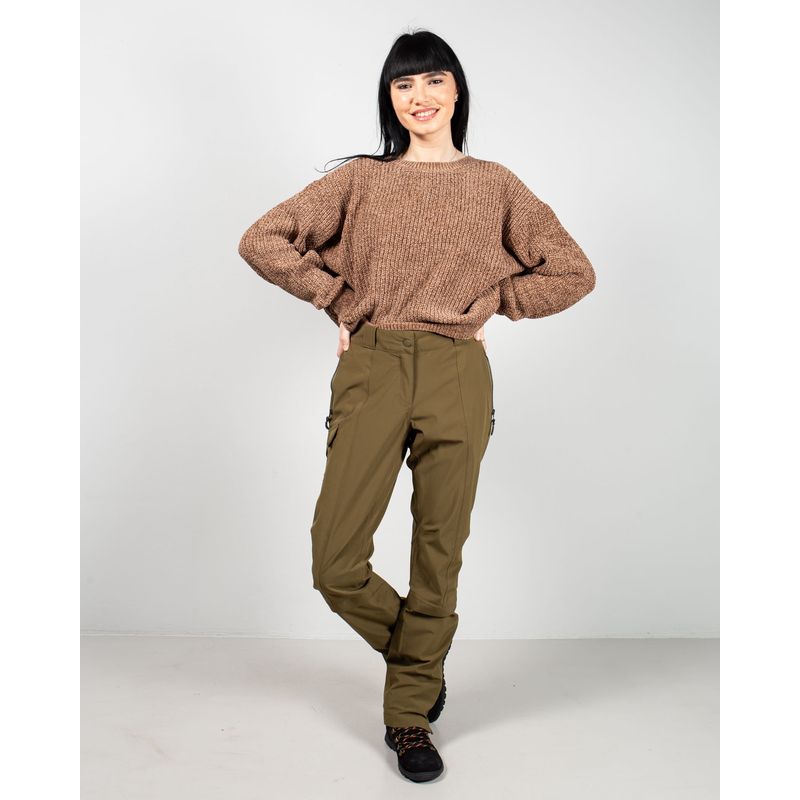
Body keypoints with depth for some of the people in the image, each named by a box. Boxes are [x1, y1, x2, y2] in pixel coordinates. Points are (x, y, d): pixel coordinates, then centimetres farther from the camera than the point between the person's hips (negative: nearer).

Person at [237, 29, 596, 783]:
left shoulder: (494, 184, 12)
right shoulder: (359, 179, 11)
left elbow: (573, 272, 12)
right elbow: (261, 240, 6)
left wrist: (489, 303, 6)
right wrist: (341, 302, 2)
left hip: (456, 377, 0)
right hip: (370, 370, 0)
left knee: (438, 556, 4)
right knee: (335, 563, -5)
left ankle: (409, 714, 24)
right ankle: (416, 656, 26)